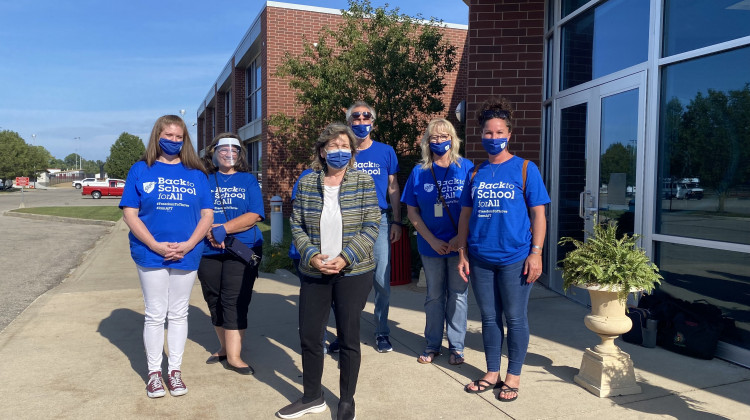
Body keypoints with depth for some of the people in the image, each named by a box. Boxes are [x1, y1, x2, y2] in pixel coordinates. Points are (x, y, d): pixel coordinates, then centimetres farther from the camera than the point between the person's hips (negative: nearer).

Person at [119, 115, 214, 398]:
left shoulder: (196, 173, 6)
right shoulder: (141, 170, 2)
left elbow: (207, 215, 3)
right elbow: (130, 214, -3)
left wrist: (188, 244, -12)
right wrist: (156, 245, -14)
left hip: (186, 255, 1)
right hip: (150, 255, -1)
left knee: (179, 314, 11)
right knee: (155, 315, 7)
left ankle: (175, 370, 23)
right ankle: (154, 372, 21)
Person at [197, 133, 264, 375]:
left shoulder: (248, 180, 5)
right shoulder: (204, 180, 9)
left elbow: (254, 216, -6)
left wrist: (223, 228, -16)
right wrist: (210, 230, -16)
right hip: (209, 251, 3)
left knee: (235, 301, -7)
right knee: (214, 301, 11)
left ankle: (233, 356, 0)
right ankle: (225, 347, 27)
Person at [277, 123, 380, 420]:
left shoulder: (363, 182, -3)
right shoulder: (306, 183, 4)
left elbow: (371, 227, -7)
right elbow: (297, 225, 4)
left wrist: (345, 258, -16)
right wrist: (311, 256, -11)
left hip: (353, 273, -2)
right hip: (314, 273, 3)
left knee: (348, 337, 7)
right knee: (308, 335, 9)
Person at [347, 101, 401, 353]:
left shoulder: (386, 152, 5)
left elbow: (393, 188, 8)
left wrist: (397, 222, 4)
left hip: (378, 221, 0)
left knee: (382, 281, 2)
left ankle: (382, 332, 18)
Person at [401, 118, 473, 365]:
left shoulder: (466, 168, -3)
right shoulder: (419, 172, 2)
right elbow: (412, 211, 2)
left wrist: (460, 238, -13)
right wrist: (432, 240, -6)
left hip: (460, 244, -1)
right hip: (431, 245, 2)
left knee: (458, 295, 7)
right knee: (434, 296, 13)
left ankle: (456, 346, 21)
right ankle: (432, 345, 26)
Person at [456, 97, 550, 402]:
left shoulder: (525, 169, -1)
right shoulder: (475, 173, 8)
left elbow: (538, 214, -3)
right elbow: (465, 215, 11)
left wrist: (536, 253, -10)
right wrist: (462, 254, 6)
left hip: (515, 258, -3)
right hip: (480, 259, 4)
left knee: (515, 318, 6)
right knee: (489, 317, 13)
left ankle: (513, 377, 21)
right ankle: (492, 373, 27)